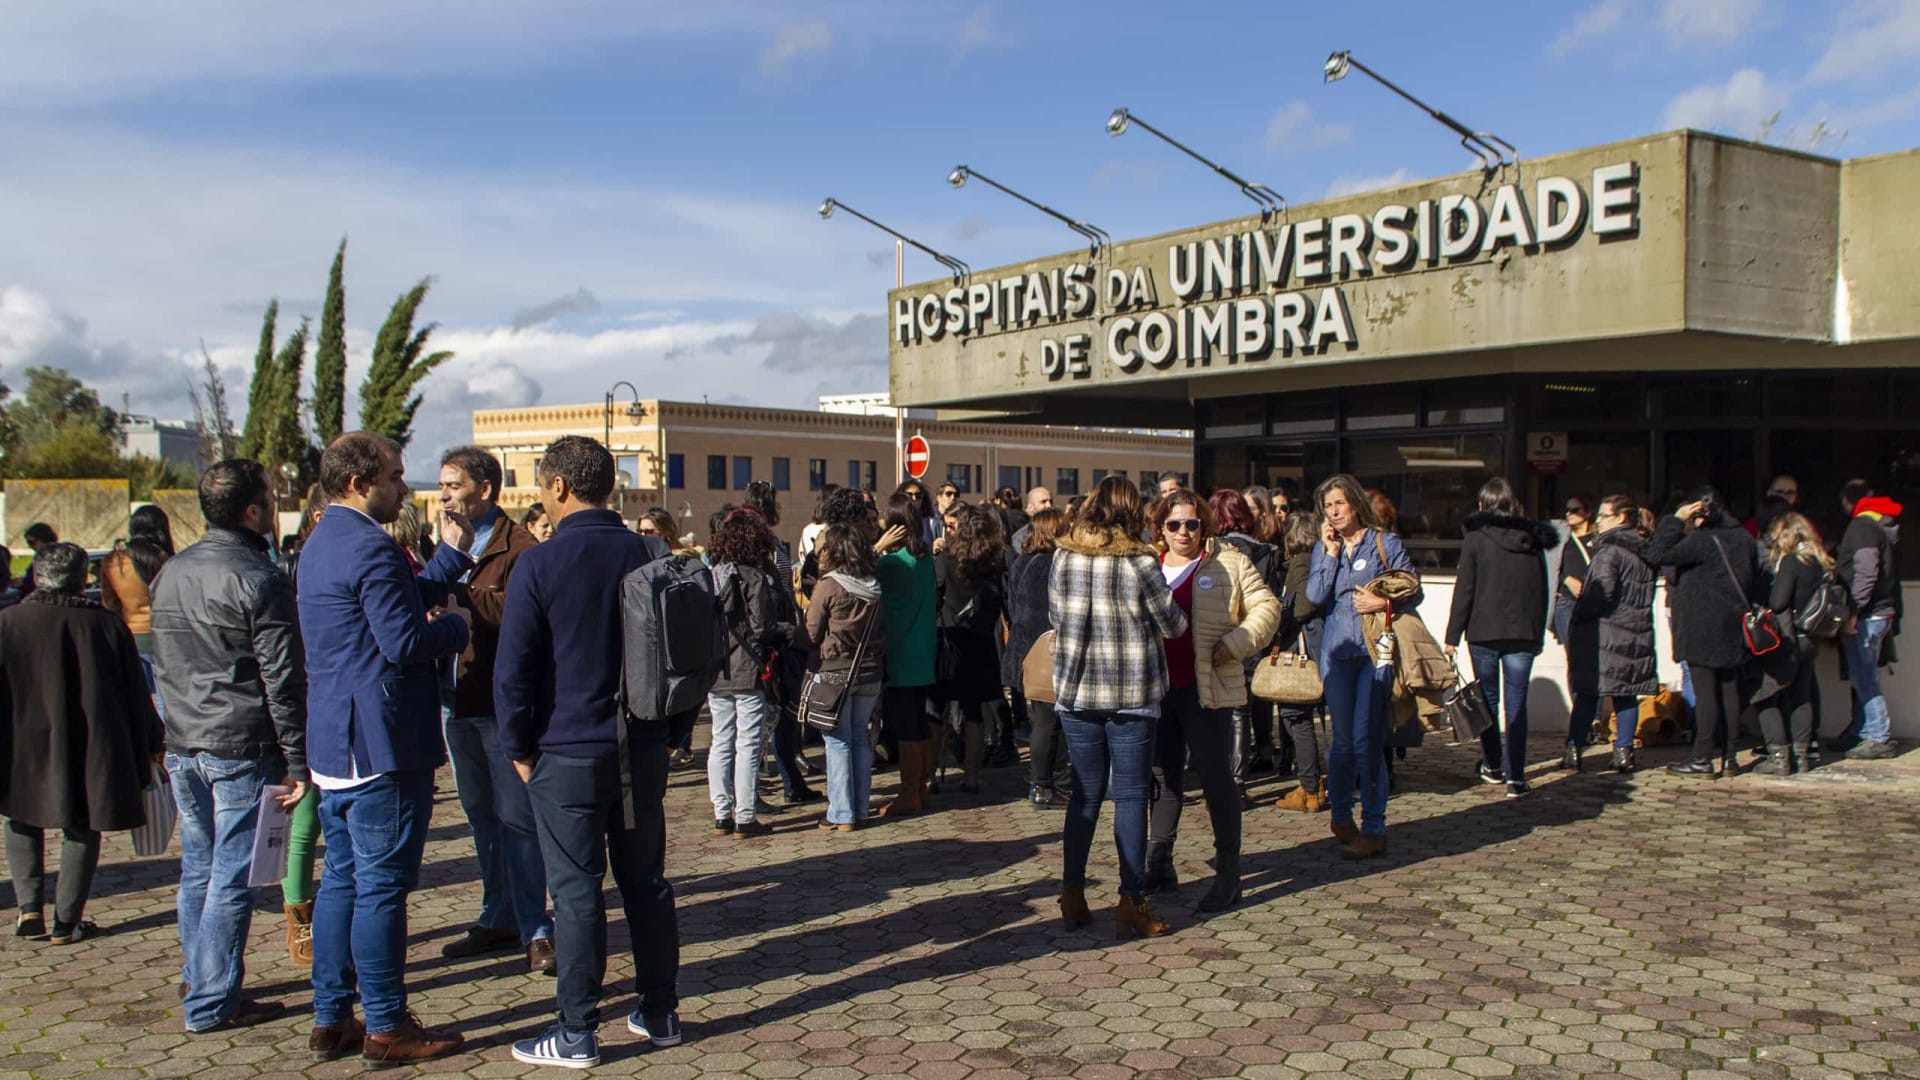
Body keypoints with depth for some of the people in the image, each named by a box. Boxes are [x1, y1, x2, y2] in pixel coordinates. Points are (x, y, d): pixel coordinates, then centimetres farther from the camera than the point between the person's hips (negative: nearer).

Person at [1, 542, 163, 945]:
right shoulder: (107, 625, -3)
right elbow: (136, 694, 3)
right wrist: (151, 744, 15)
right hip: (92, 755, 0)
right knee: (82, 833, 12)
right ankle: (66, 922, 12)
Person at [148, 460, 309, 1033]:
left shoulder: (170, 573, 9)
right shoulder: (261, 581, -14)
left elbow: (162, 664, 17)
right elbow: (282, 679, -15)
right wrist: (297, 761, -12)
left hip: (182, 745, 7)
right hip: (241, 749, -7)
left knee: (198, 868, 18)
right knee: (231, 878, 0)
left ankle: (197, 981, 29)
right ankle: (212, 1003, 7)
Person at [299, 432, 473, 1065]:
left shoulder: (323, 543, 16)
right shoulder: (370, 548, -18)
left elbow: (402, 602, 19)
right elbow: (406, 640, -24)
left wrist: (453, 552, 19)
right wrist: (457, 627, -6)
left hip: (333, 745, 10)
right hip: (382, 745, -10)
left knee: (342, 880, 15)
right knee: (382, 886, -3)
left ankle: (331, 1020, 22)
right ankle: (387, 1029, 6)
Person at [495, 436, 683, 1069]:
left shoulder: (539, 566, -11)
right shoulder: (652, 556, 4)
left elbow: (513, 669, -10)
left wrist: (519, 748, 1)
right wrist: (674, 732, 15)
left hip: (569, 754, -5)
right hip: (644, 750, 5)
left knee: (576, 891, 2)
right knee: (647, 880, 14)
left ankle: (577, 1034, 10)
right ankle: (660, 1014, 23)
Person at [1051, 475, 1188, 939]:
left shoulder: (1063, 557, 1)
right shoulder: (1140, 561, -11)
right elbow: (1171, 625, -2)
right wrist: (1179, 618, 20)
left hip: (1076, 692, 4)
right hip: (1131, 693, -4)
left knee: (1084, 793, 13)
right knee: (1130, 797, 2)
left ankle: (1072, 896, 17)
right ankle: (1131, 904, 3)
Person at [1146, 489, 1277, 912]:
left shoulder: (1229, 564, -1)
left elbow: (1266, 607, -2)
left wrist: (1234, 644, -13)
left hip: (1207, 688, -4)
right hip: (1158, 687, 5)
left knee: (1216, 776, -2)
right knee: (1164, 775, 13)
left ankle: (1228, 873, 7)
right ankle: (1158, 865, 23)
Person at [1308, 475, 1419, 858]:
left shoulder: (1386, 543, 3)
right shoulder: (1324, 548, 12)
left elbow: (1413, 593, 3)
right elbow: (1315, 596, -2)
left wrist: (1383, 603, -13)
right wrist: (1331, 552, -4)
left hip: (1377, 650, -3)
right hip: (1337, 650, 3)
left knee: (1366, 737, -8)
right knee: (1343, 738, 8)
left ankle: (1374, 829, -1)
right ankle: (1341, 816, 23)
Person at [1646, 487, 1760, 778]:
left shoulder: (1701, 540, -16)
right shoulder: (1743, 538, 10)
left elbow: (1656, 554, -18)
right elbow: (1755, 584, 17)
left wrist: (1675, 519, -13)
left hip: (1703, 630, -7)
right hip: (1733, 630, 8)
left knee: (1705, 693, -5)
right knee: (1730, 691, 9)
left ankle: (1702, 759, -2)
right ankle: (1728, 757, 14)